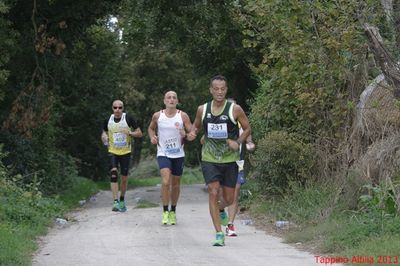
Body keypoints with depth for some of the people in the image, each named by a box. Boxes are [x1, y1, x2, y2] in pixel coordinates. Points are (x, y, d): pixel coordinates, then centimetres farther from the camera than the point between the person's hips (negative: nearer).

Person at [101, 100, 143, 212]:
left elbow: (140, 133, -2)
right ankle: (115, 202, -26)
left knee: (124, 178, 5)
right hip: (113, 152, 0)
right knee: (113, 173, -20)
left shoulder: (128, 119, -5)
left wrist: (130, 133, -21)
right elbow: (104, 132, 19)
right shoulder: (108, 120, 2)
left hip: (125, 152, 0)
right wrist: (104, 137, -5)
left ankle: (122, 200, 29)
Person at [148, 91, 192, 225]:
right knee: (165, 181, -19)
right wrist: (152, 137, -1)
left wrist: (185, 135, -23)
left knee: (176, 183, 10)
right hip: (163, 153, -1)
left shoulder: (183, 116, -3)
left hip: (178, 154, 1)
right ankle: (165, 211, -8)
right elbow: (151, 128, 18)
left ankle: (173, 211, 28)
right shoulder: (157, 116, 0)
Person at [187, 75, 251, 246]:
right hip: (209, 159, 0)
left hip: (230, 160, 0)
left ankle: (220, 209, 45)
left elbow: (247, 129, 3)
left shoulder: (235, 109, -6)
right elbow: (196, 126, 17)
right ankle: (219, 234, -10)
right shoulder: (202, 110, 1)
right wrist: (192, 134, -6)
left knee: (229, 199, 7)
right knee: (213, 193, -14)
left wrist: (238, 142, -14)